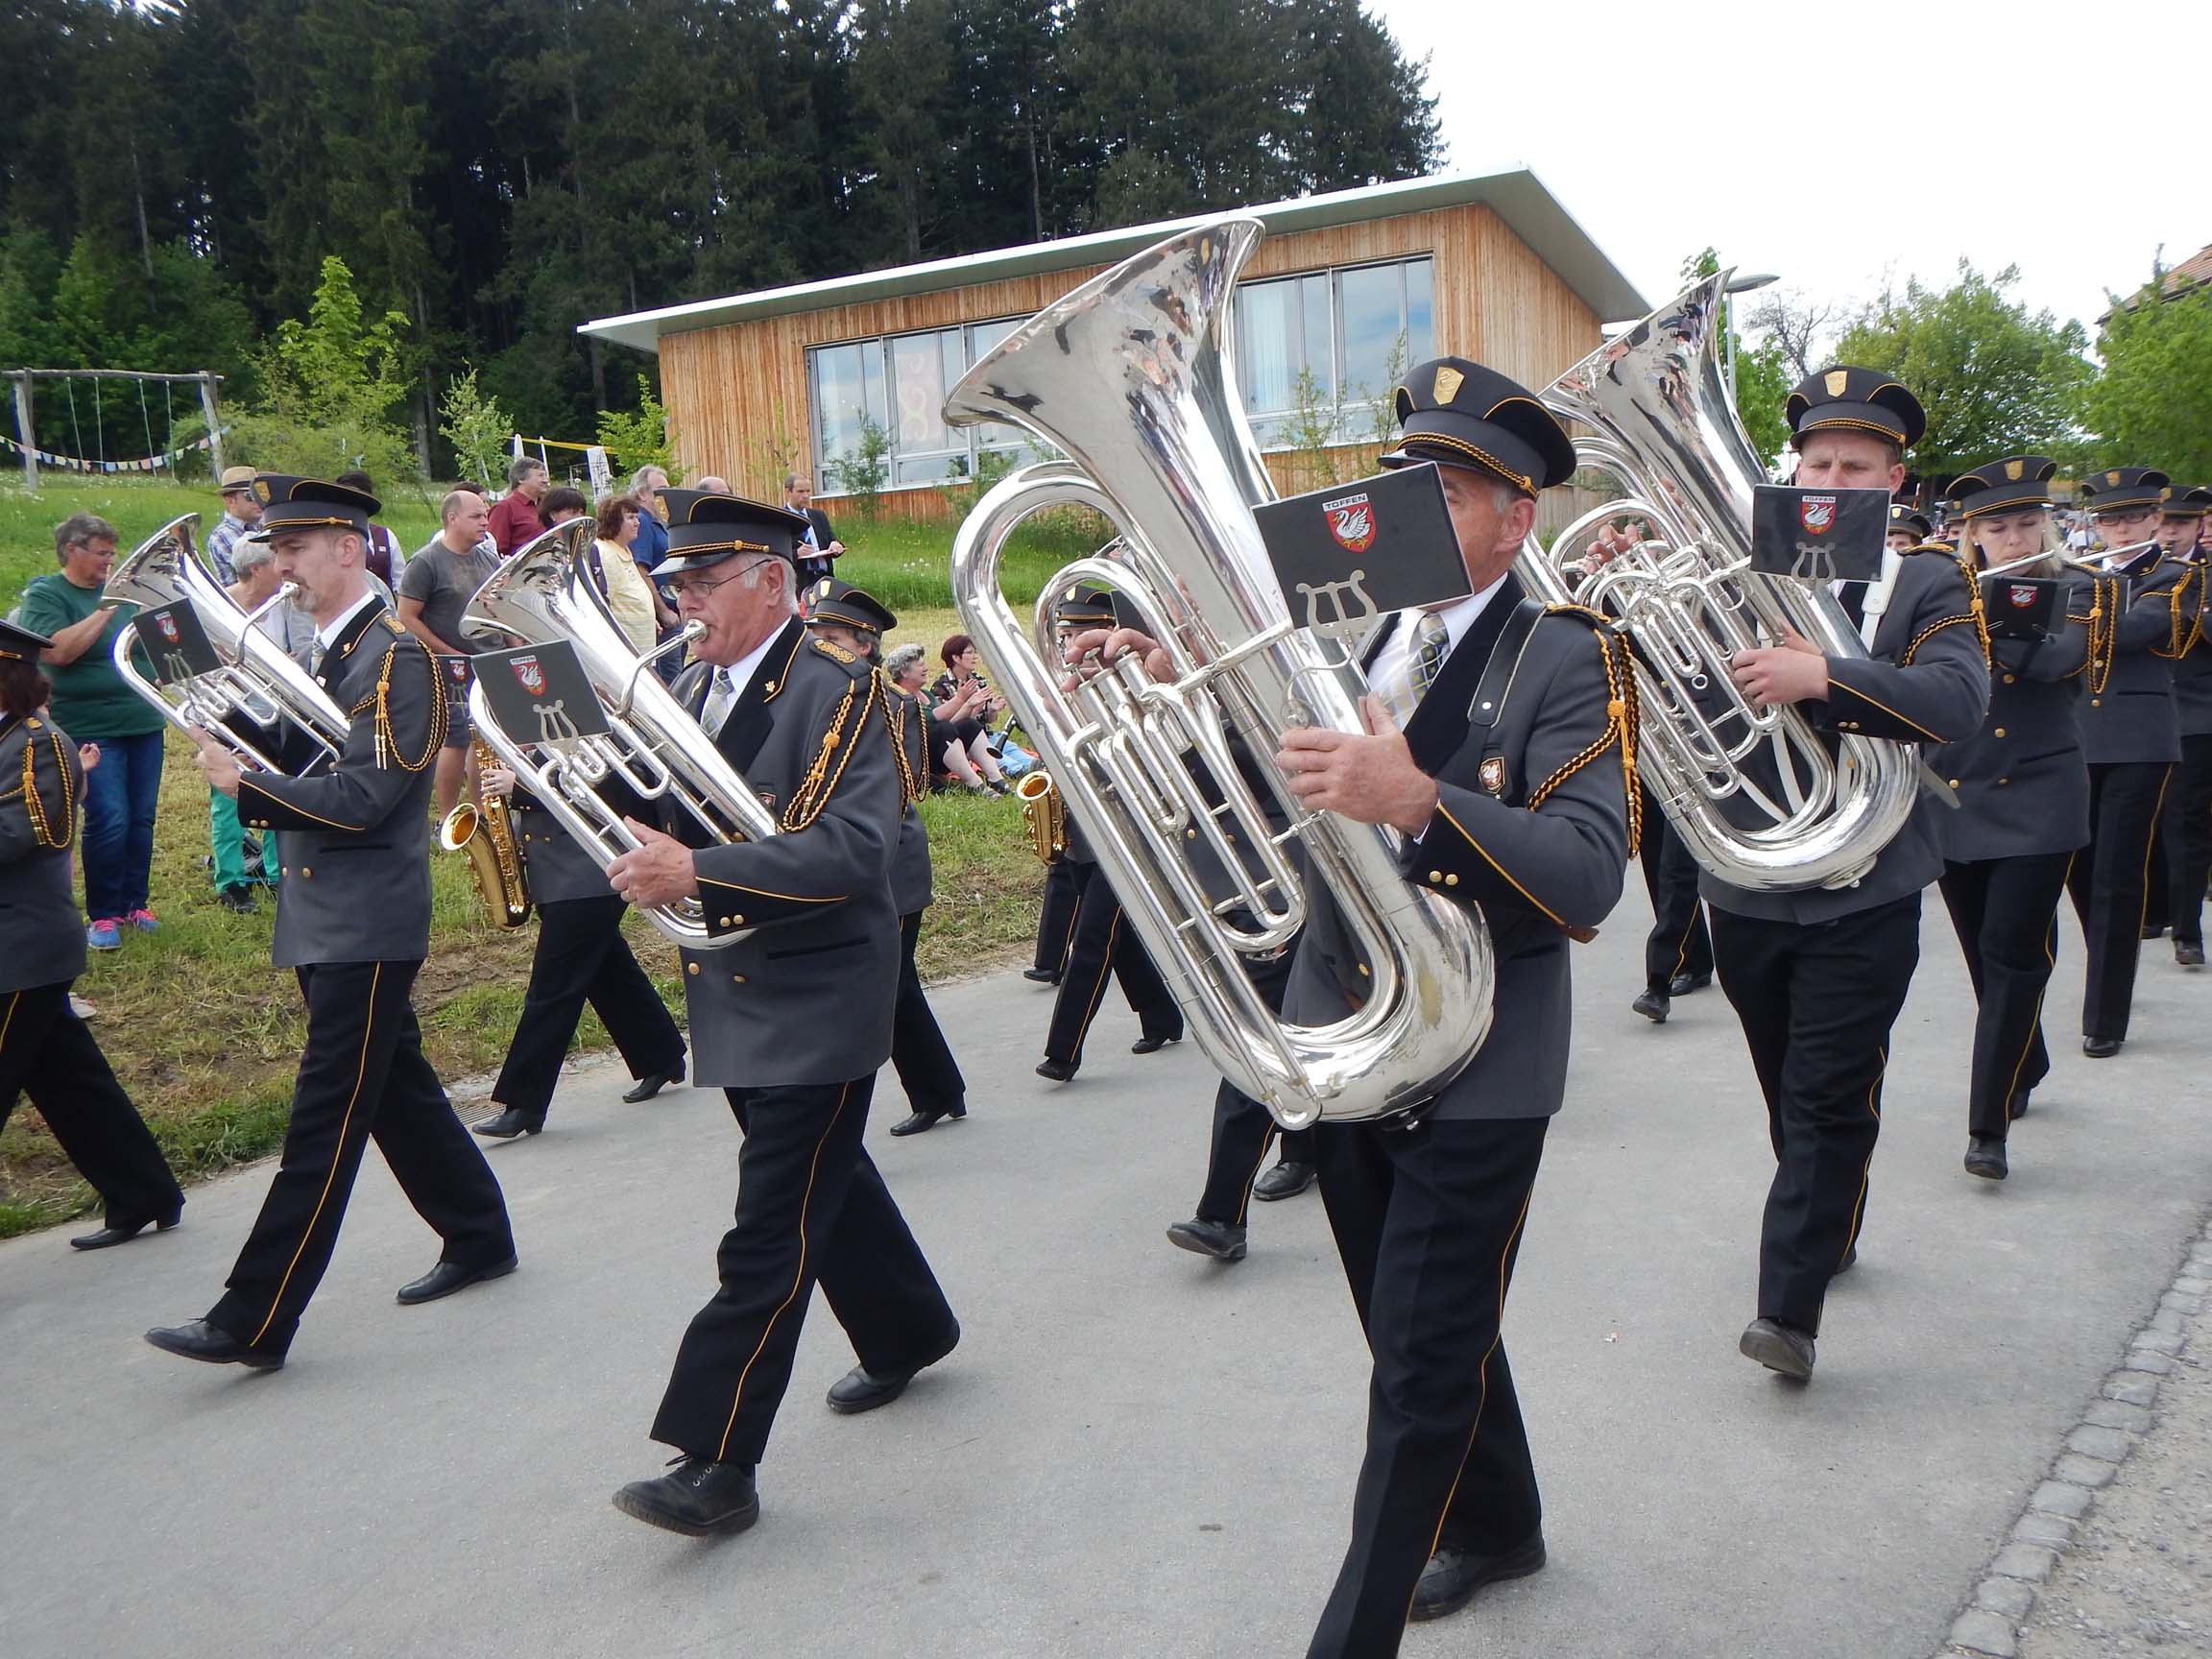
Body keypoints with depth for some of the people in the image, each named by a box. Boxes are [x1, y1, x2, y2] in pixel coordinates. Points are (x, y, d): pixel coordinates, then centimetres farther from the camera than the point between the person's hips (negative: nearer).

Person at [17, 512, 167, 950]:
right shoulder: (45, 595, -4)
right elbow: (56, 651, -20)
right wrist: (106, 610, -19)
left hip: (143, 722, 6)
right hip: (91, 729, -6)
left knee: (142, 817, 8)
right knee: (109, 820, -11)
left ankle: (135, 901, 21)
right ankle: (103, 914, 2)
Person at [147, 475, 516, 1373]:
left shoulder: (399, 658, -14)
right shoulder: (318, 653, 14)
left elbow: (362, 799, -20)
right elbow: (290, 758, 9)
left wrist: (242, 784, -21)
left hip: (367, 927, -9)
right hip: (323, 921, 9)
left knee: (324, 1122, -4)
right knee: (397, 1091, 17)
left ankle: (254, 1322, 2)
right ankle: (479, 1237, 32)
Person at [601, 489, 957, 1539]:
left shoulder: (841, 691, -15)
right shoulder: (690, 691, 10)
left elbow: (853, 849, -26)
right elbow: (661, 817, 11)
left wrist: (699, 875, -35)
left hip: (817, 1001, -8)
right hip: (734, 998, 8)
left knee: (770, 1234, -4)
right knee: (823, 1184, 22)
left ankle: (718, 1464, 4)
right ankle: (908, 1335, 43)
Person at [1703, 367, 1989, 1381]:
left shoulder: (1929, 587, -2)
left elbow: (1959, 700, -20)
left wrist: (1821, 677, -36)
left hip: (1863, 894, -3)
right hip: (1745, 885, 4)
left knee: (1828, 1099, -3)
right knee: (1788, 1093, 18)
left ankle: (1789, 1306, 2)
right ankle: (1827, 1231, 40)